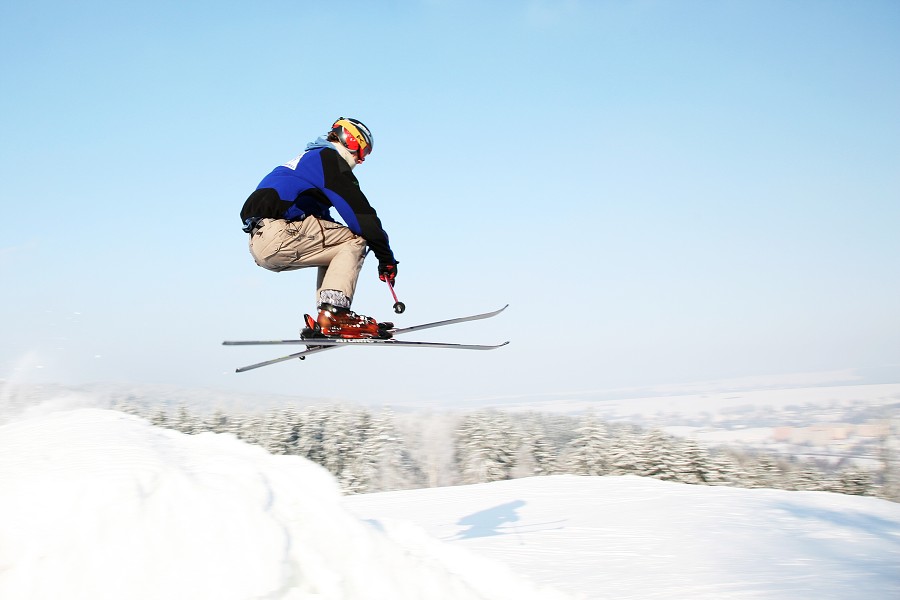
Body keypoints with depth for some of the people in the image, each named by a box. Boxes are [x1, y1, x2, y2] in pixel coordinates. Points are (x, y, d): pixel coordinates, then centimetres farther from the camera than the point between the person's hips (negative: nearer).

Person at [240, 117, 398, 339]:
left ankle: (326, 322, 8)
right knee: (355, 240, -3)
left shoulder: (309, 159, 32)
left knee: (335, 249, 23)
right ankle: (332, 313, -16)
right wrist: (386, 256, -1)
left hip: (258, 242, 10)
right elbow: (359, 211, -6)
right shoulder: (329, 158, 1)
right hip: (278, 233, -10)